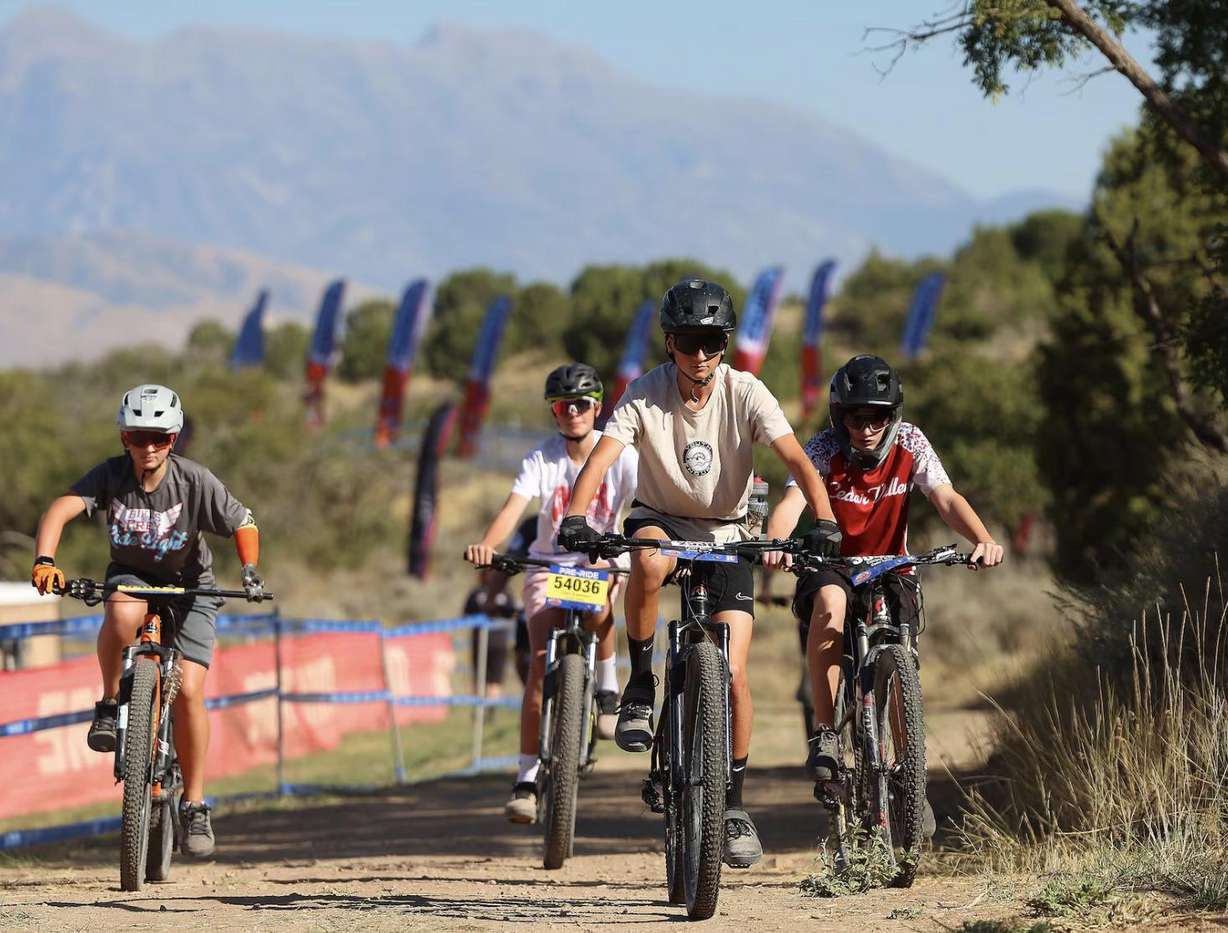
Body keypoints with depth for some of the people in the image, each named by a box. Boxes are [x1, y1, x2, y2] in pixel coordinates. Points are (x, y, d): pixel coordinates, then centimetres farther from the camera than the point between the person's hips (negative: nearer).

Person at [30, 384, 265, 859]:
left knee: (188, 690, -14)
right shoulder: (110, 475, -20)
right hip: (131, 575, 0)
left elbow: (243, 524, -10)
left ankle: (194, 804, -1)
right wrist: (44, 561, -49)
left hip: (188, 586, 0)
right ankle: (109, 705, -14)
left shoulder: (195, 481, -21)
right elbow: (61, 509, -32)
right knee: (123, 614, -38)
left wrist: (249, 571, -27)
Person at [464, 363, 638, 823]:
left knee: (599, 605, -37)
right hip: (549, 566, 1)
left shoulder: (619, 455, -8)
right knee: (542, 662, -17)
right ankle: (527, 777, -13)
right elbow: (514, 506, -23)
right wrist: (485, 545, -43)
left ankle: (608, 686, -8)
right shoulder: (541, 459, -8)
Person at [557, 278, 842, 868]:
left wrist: (823, 520, -43)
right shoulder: (647, 394, -18)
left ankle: (734, 803, 5)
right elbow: (601, 457, -29)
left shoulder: (745, 394, -17)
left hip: (724, 534, 1)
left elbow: (797, 460, -26)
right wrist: (575, 519, -47)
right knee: (650, 560, -40)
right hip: (659, 520, 0)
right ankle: (641, 683, -18)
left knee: (732, 672, -12)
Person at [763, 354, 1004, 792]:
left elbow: (946, 499, -23)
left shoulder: (910, 444, -12)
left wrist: (983, 539, -44)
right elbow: (792, 502, -33)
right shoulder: (824, 449, -18)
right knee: (830, 601, -36)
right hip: (830, 565, -2)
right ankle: (823, 734, -31)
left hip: (889, 570, 2)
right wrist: (775, 543, -56)